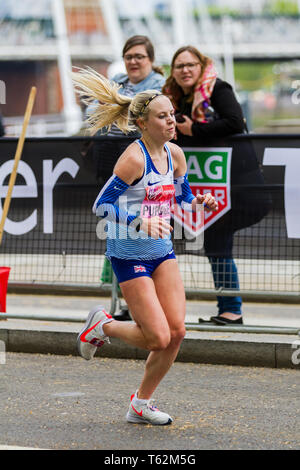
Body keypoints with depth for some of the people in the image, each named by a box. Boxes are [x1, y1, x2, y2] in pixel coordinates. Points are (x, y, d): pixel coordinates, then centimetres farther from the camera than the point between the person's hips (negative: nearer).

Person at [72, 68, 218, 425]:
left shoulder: (174, 154, 3)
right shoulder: (134, 158, -19)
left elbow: (183, 197, 18)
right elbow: (101, 206, -20)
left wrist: (198, 202, -5)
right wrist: (141, 222, -32)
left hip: (162, 251, 7)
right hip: (129, 256, -7)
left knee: (176, 332, -2)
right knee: (157, 338, -9)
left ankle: (141, 404, 15)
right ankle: (102, 325, 21)